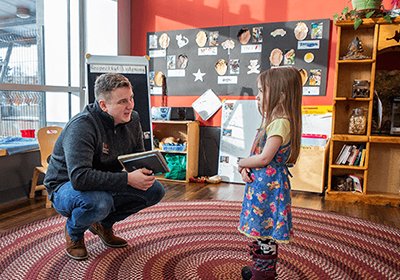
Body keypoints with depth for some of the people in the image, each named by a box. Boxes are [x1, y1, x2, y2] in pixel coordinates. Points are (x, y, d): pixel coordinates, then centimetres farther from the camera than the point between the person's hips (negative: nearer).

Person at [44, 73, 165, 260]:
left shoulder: (132, 120, -7)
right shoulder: (82, 126, -29)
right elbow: (79, 177, -40)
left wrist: (144, 171, -20)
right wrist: (128, 179, -39)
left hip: (106, 185, 7)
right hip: (66, 187, -6)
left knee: (155, 190, -8)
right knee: (99, 202, -39)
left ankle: (104, 223, 12)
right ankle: (73, 232, -1)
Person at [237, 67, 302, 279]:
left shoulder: (280, 123, -19)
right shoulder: (273, 120, 12)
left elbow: (264, 158, -23)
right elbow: (257, 152, 14)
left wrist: (242, 163, -6)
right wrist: (246, 167, -4)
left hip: (269, 185, -10)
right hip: (261, 183, 10)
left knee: (265, 231, 3)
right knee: (259, 229, 21)